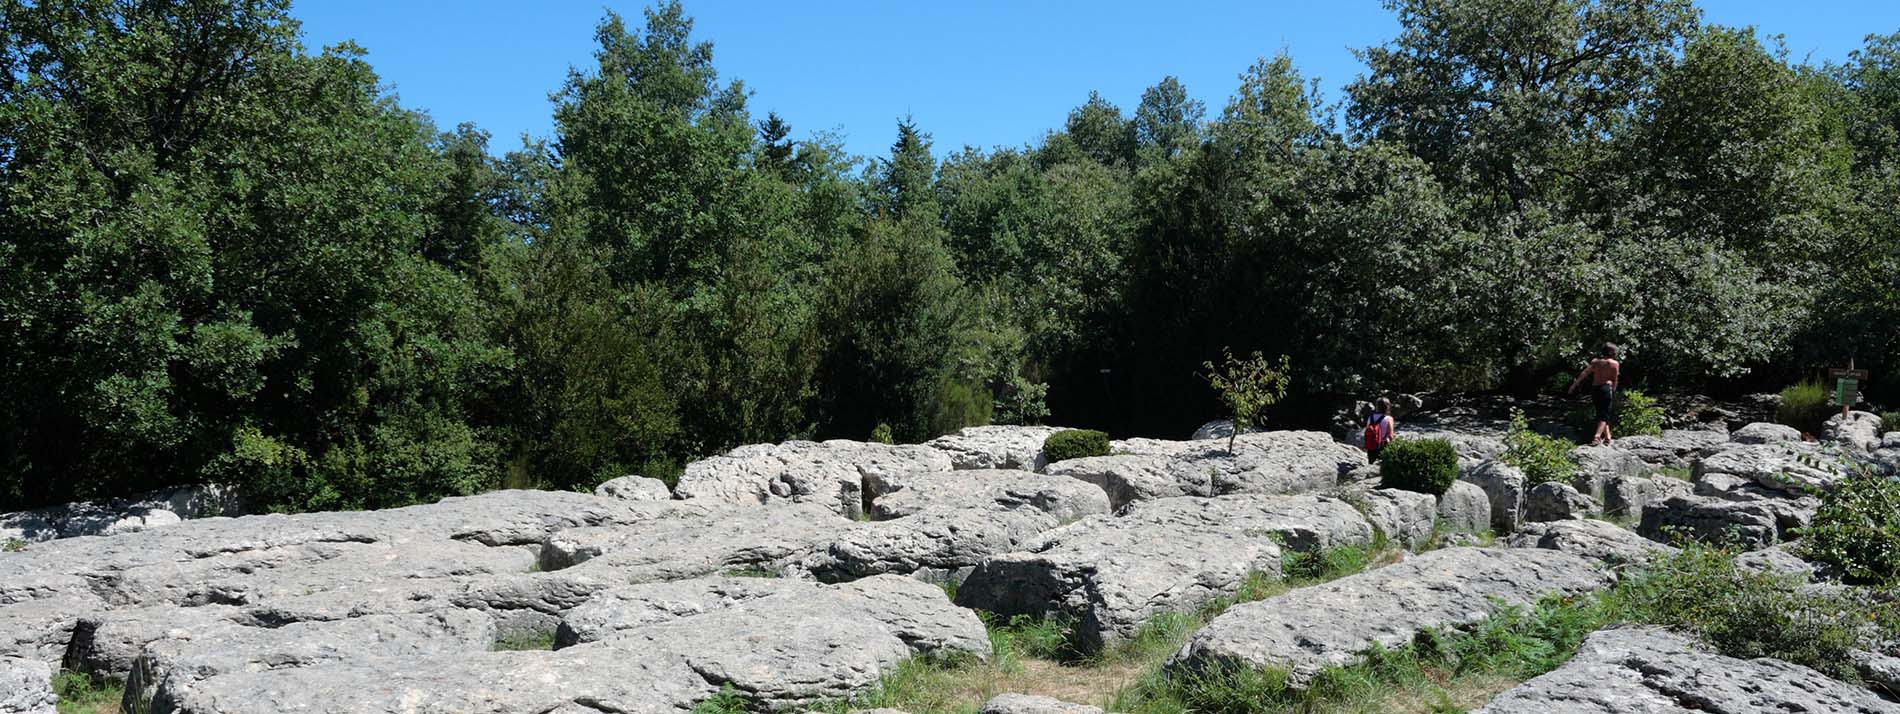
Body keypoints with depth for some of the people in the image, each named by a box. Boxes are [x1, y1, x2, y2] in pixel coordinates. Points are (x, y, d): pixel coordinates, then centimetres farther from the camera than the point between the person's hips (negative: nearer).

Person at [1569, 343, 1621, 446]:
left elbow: (1583, 374, 5)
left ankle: (1607, 436, 23)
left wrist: (1574, 385, 8)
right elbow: (1614, 380, 2)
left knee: (1601, 413, 17)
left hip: (1594, 388, 5)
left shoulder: (1595, 361, 11)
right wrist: (1613, 391, 16)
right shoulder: (1614, 363, 1)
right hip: (1606, 388, -5)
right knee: (1604, 415, -6)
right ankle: (1597, 437, -22)